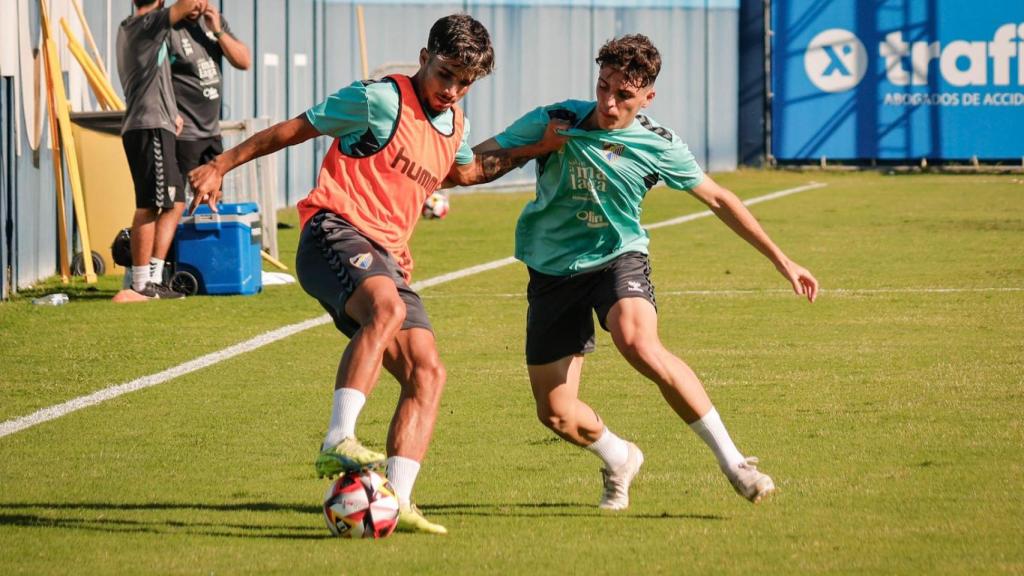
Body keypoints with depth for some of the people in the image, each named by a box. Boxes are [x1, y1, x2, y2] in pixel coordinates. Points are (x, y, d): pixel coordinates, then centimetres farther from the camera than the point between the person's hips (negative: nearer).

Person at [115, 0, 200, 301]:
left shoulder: (128, 28, 20)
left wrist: (170, 112, 22)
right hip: (151, 128, -10)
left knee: (175, 203, 12)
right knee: (148, 207, -10)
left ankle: (153, 280, 11)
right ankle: (142, 285, -13)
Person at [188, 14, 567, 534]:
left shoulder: (455, 126, 18)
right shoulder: (382, 100, -6)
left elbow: (466, 171, 42)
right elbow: (296, 129, 1)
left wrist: (536, 149, 34)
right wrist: (220, 167, 3)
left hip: (385, 256, 8)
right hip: (336, 232, -8)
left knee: (427, 373, -6)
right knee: (387, 308, -38)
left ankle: (396, 502, -10)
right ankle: (337, 442, -45)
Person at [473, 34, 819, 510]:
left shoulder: (658, 146, -7)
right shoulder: (554, 124, -11)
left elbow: (718, 200, 6)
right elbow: (475, 161, -3)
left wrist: (782, 262, 7)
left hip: (619, 259, -2)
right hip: (553, 271, 2)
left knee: (639, 344, -35)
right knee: (555, 413, -3)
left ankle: (732, 462, -27)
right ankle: (618, 459, 34)